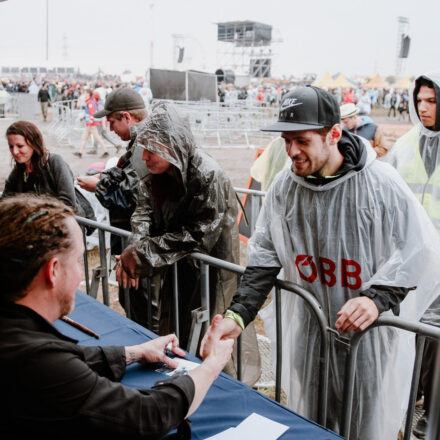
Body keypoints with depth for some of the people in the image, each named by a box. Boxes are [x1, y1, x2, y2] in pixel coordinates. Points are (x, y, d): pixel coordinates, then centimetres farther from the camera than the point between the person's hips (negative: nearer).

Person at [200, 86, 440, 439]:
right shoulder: (284, 187, -4)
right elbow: (264, 257, -1)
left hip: (371, 333, -3)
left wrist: (377, 298, -26)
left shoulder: (380, 183, -16)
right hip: (308, 332, 4)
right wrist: (238, 315, -13)